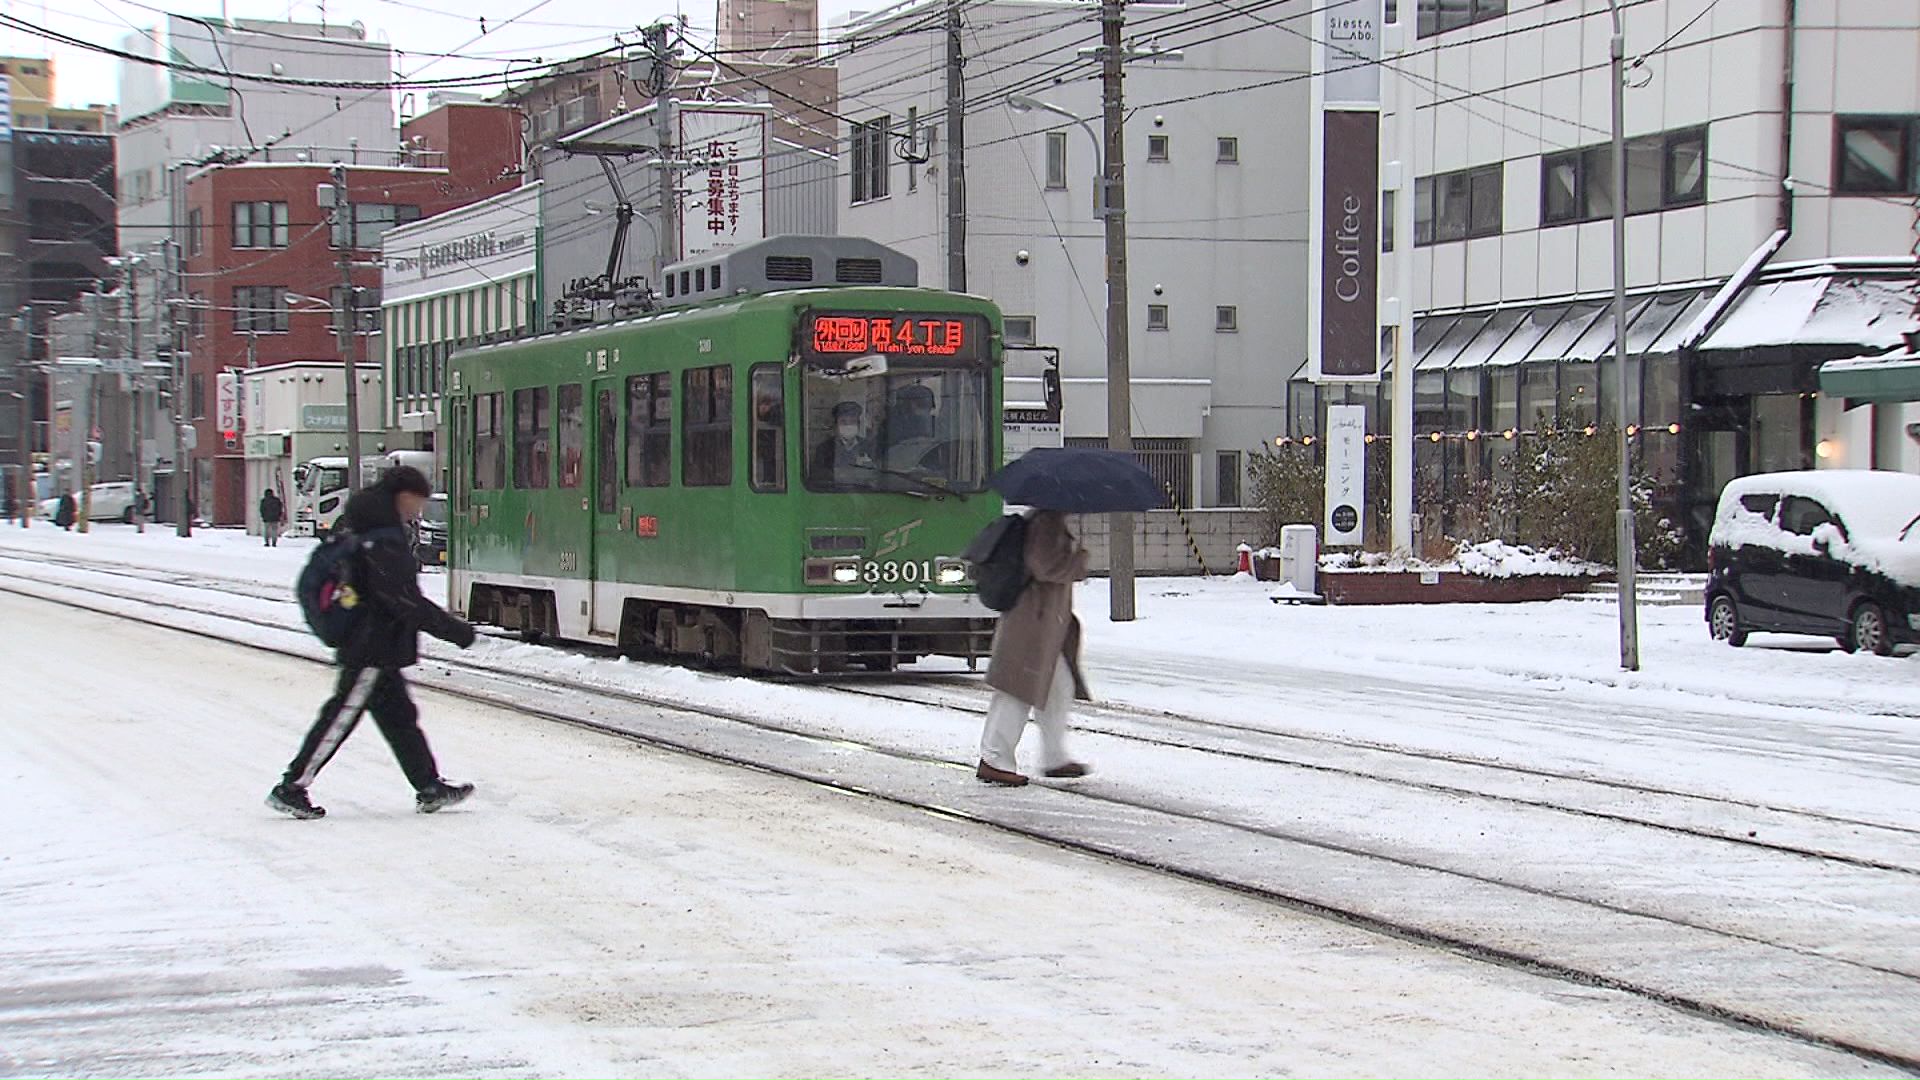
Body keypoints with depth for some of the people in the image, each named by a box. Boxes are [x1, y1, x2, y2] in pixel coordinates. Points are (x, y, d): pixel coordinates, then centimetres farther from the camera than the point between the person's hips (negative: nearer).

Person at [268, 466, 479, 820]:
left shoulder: (365, 535, 11)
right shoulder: (384, 544, -21)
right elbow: (407, 602, -22)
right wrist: (455, 630, -16)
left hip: (376, 650, 10)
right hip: (373, 653, -10)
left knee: (400, 718, 14)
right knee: (340, 720, -3)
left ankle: (429, 788, 20)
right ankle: (291, 789, 2)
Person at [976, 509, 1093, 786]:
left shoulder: (1044, 519, 14)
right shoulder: (1048, 522, -17)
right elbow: (1046, 566, -25)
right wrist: (1079, 558, -11)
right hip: (1035, 623, -11)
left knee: (1061, 688, 15)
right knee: (1020, 692, -5)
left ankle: (1055, 758, 23)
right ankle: (994, 760, -1)